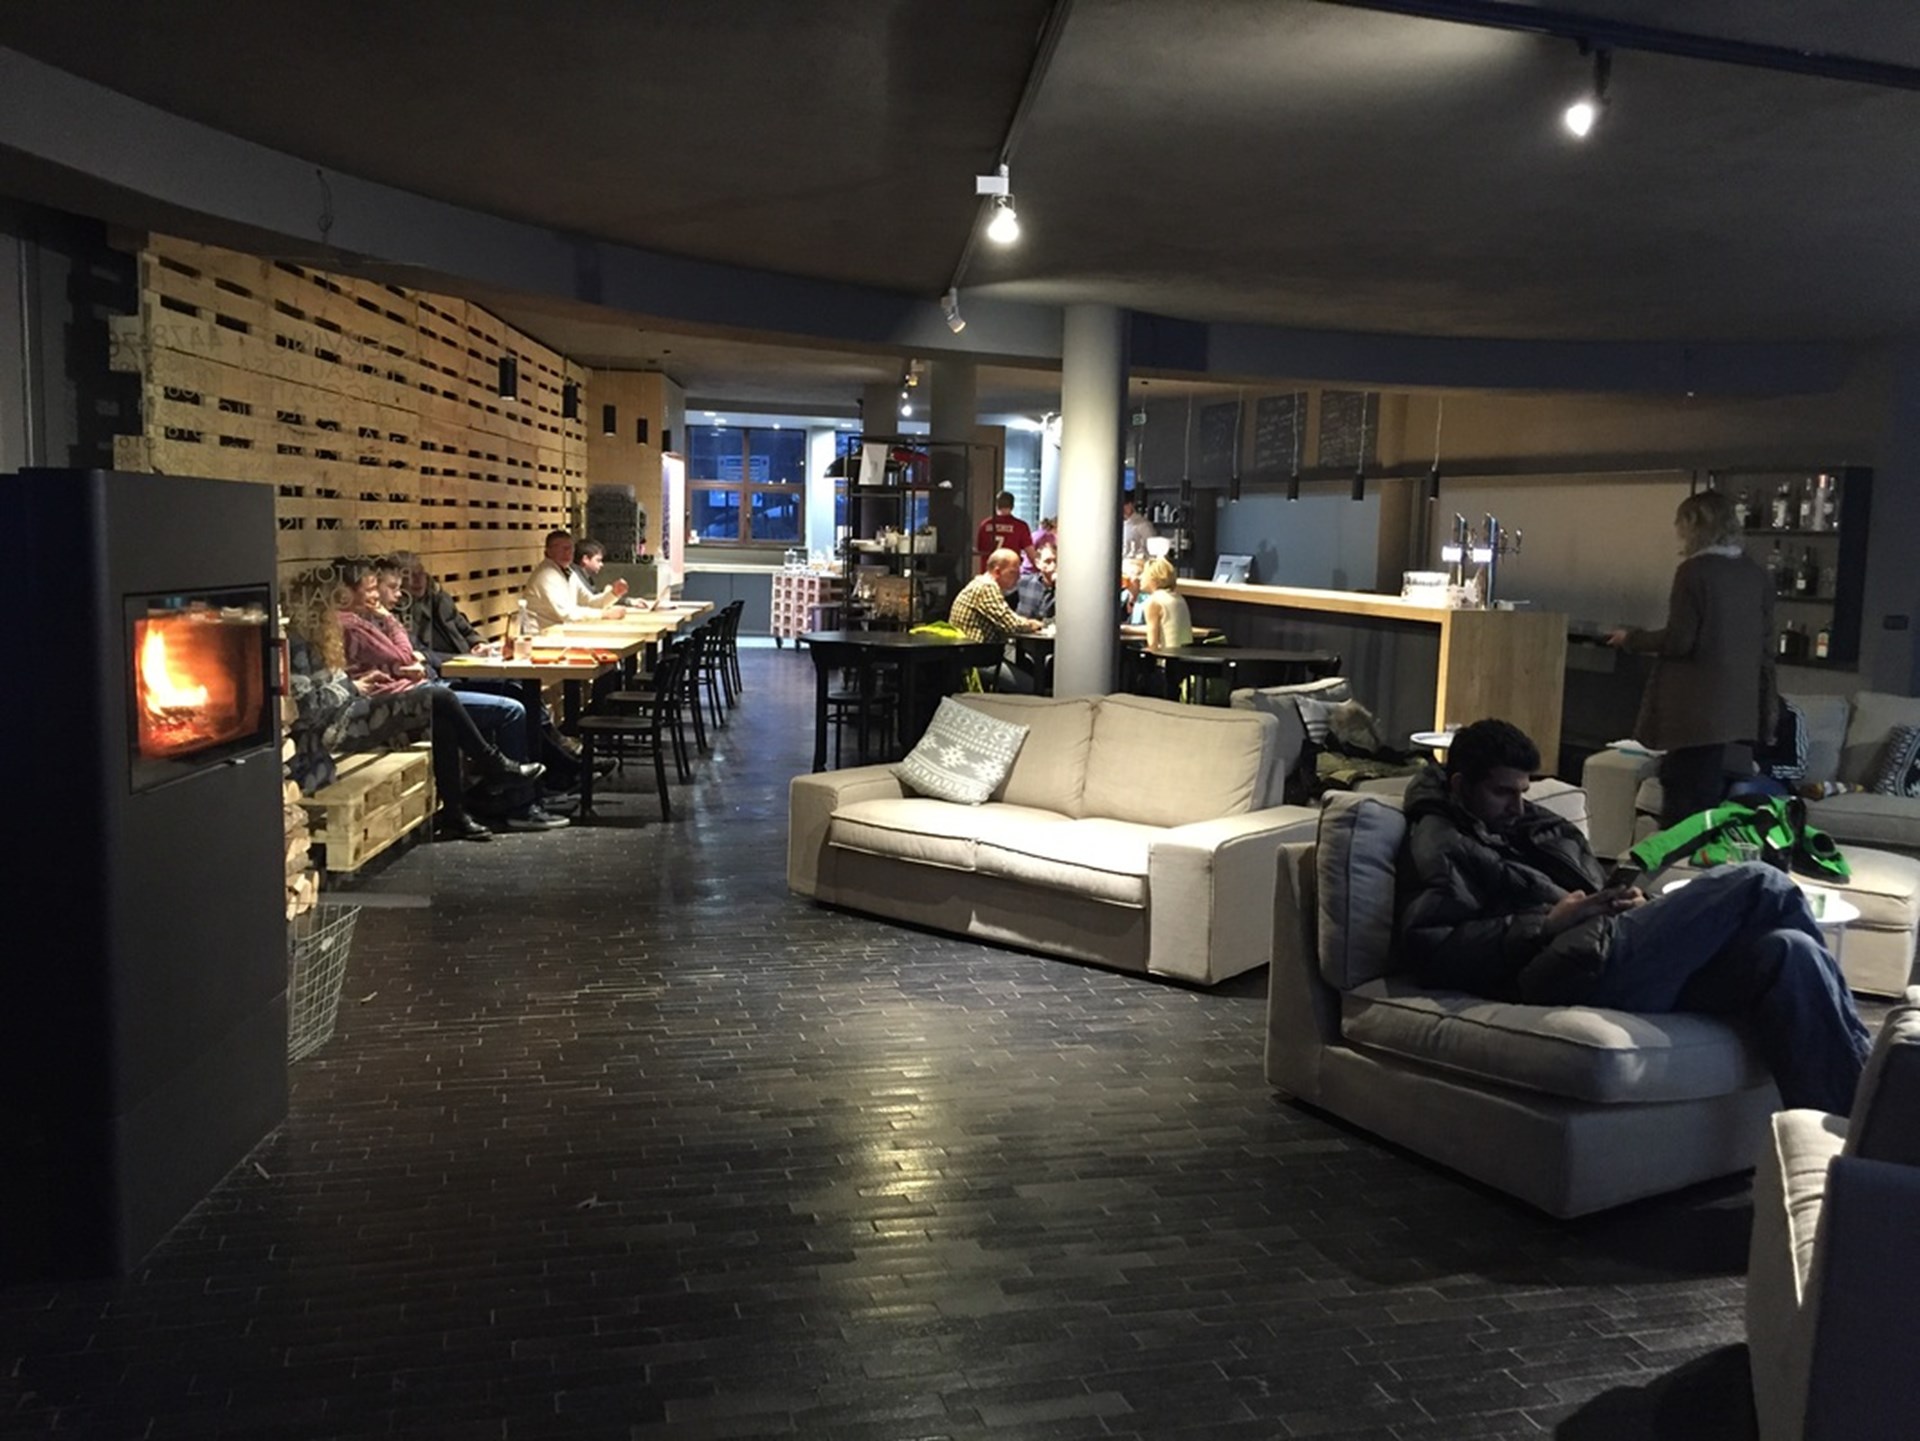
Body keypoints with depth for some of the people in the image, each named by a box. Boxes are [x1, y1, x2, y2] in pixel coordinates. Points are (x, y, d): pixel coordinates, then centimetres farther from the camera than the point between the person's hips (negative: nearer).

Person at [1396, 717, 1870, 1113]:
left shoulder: (1538, 824, 30)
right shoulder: (1440, 846, 5)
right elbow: (1432, 952, -10)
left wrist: (1632, 903, 6)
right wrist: (1547, 924, -13)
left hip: (1624, 957, 8)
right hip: (1574, 967, -8)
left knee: (1787, 952, -16)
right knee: (1756, 884, -11)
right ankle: (1863, 1079, -3)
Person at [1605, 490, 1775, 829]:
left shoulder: (1694, 571, -11)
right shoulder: (1756, 575, 9)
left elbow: (1677, 641, -14)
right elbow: (1765, 648, 12)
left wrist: (1630, 639, 3)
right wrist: (1768, 712, 18)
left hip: (1697, 713, -7)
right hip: (1740, 714, 7)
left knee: (1686, 806, -2)